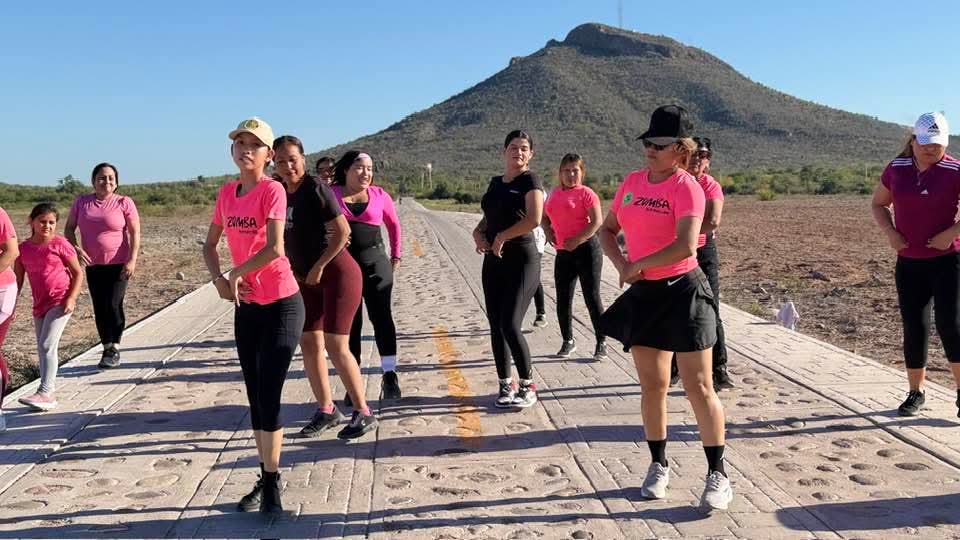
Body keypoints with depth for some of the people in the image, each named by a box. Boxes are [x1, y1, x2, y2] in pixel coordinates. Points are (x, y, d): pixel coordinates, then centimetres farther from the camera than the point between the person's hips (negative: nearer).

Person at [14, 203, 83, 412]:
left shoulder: (60, 244, -7)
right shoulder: (24, 248, 6)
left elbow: (78, 273, -5)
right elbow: (18, 279, 12)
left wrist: (71, 298, -14)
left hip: (60, 302, -6)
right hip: (39, 304, 6)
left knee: (47, 345, -14)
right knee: (43, 349, 11)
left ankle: (45, 393, -12)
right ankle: (48, 393, 21)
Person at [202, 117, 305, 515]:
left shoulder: (272, 190, -14)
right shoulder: (226, 193, 6)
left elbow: (274, 248, -27)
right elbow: (209, 246, 16)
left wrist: (236, 273, -12)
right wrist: (219, 280, -3)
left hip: (281, 304, -7)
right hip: (245, 306, 7)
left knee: (268, 398, -6)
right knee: (255, 398, 13)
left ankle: (272, 486, 6)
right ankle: (265, 480, 26)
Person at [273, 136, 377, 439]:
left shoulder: (315, 188, -15)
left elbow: (342, 231, -19)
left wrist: (319, 267, -15)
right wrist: (291, 269, 7)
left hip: (337, 273, -7)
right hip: (306, 279, 7)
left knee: (336, 346, -11)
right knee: (309, 344, 7)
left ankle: (363, 414, 1)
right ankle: (326, 410, 21)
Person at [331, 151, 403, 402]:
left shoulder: (379, 195, 5)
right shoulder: (331, 195, 0)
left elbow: (394, 224, 16)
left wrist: (395, 255, 14)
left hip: (375, 262, 0)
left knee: (380, 315, -3)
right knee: (349, 322, 5)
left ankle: (389, 375, 0)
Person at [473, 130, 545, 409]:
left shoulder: (529, 181, -6)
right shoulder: (495, 182, 14)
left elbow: (534, 219, -21)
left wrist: (502, 237, -13)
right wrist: (478, 233, 4)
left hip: (522, 261, -7)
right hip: (493, 262, 7)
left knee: (510, 326, -13)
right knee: (496, 326, 7)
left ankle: (528, 385, 5)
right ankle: (506, 385, 20)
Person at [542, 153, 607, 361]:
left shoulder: (585, 193, -6)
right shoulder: (555, 194, 13)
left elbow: (597, 221, -14)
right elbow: (545, 217, 24)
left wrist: (577, 240, -21)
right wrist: (548, 231, 3)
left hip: (586, 249, -6)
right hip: (563, 253, 6)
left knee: (592, 297, -2)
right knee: (563, 300, 8)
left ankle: (602, 343, 9)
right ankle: (568, 341, 23)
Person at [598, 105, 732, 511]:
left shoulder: (686, 187, -12)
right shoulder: (632, 182, 8)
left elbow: (685, 245, -26)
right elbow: (607, 228, 17)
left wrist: (637, 264, -15)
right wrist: (620, 263, -2)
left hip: (683, 292, -6)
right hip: (644, 294, 6)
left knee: (698, 388, -1)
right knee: (652, 385, 12)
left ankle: (718, 476, 12)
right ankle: (658, 466, 28)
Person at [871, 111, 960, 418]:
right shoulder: (896, 169, 2)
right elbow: (878, 204, 14)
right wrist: (890, 232, -2)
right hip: (909, 263, 3)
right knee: (914, 328, 7)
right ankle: (916, 393, 20)